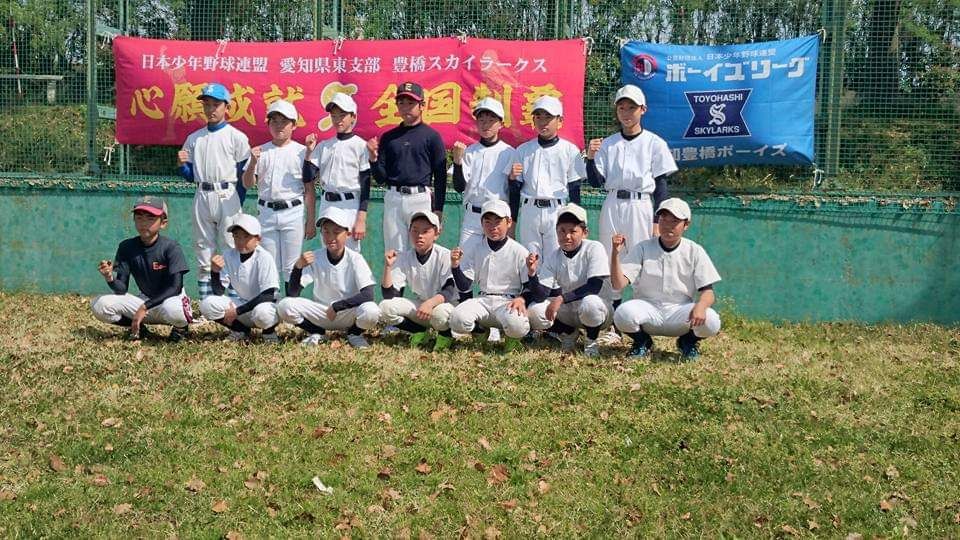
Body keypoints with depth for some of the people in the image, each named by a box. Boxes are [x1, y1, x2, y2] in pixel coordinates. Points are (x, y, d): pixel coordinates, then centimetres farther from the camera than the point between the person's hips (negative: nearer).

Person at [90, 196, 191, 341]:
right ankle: (139, 328, 5)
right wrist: (110, 279, -29)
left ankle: (181, 326, -3)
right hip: (144, 301, 4)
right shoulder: (127, 247, -5)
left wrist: (145, 307, -28)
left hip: (170, 300, -4)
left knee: (171, 309, -40)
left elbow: (175, 287, -22)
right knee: (99, 304, -16)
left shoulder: (171, 247, -16)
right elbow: (121, 289, -6)